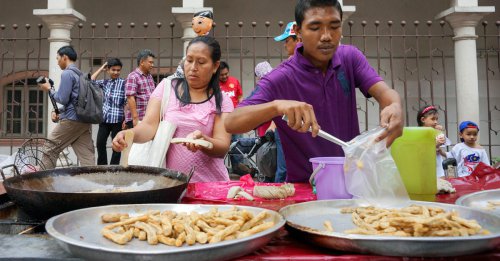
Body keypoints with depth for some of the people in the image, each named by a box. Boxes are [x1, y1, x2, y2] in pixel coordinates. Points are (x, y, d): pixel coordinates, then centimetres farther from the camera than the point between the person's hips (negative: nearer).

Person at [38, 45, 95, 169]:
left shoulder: (67, 73, -8)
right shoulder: (80, 74, 19)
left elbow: (62, 99, -12)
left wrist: (49, 90, 4)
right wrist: (59, 112, 15)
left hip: (71, 120, -8)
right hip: (85, 120, 8)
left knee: (50, 149, 7)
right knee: (87, 156, 2)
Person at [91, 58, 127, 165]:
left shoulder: (123, 83, -3)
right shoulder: (105, 83, 11)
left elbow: (127, 102, -6)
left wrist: (125, 119, -12)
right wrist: (101, 68, 8)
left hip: (117, 119, -5)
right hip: (104, 118, 5)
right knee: (100, 143, 8)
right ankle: (102, 166, 21)